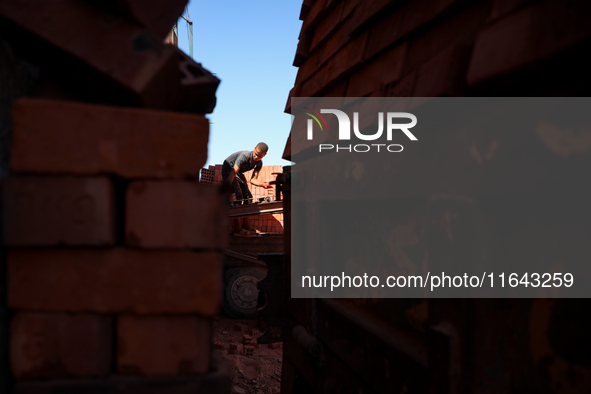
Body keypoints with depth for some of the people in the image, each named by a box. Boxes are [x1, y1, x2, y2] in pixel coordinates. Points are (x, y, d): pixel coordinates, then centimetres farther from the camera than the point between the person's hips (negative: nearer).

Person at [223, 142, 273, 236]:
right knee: (238, 196, -21)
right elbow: (232, 174, -36)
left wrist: (263, 184, -34)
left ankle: (245, 225, 12)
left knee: (248, 197, 3)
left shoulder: (259, 163, -10)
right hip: (228, 171, -8)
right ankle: (237, 229, -23)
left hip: (239, 173, 8)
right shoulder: (244, 156, -33)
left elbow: (253, 179, -15)